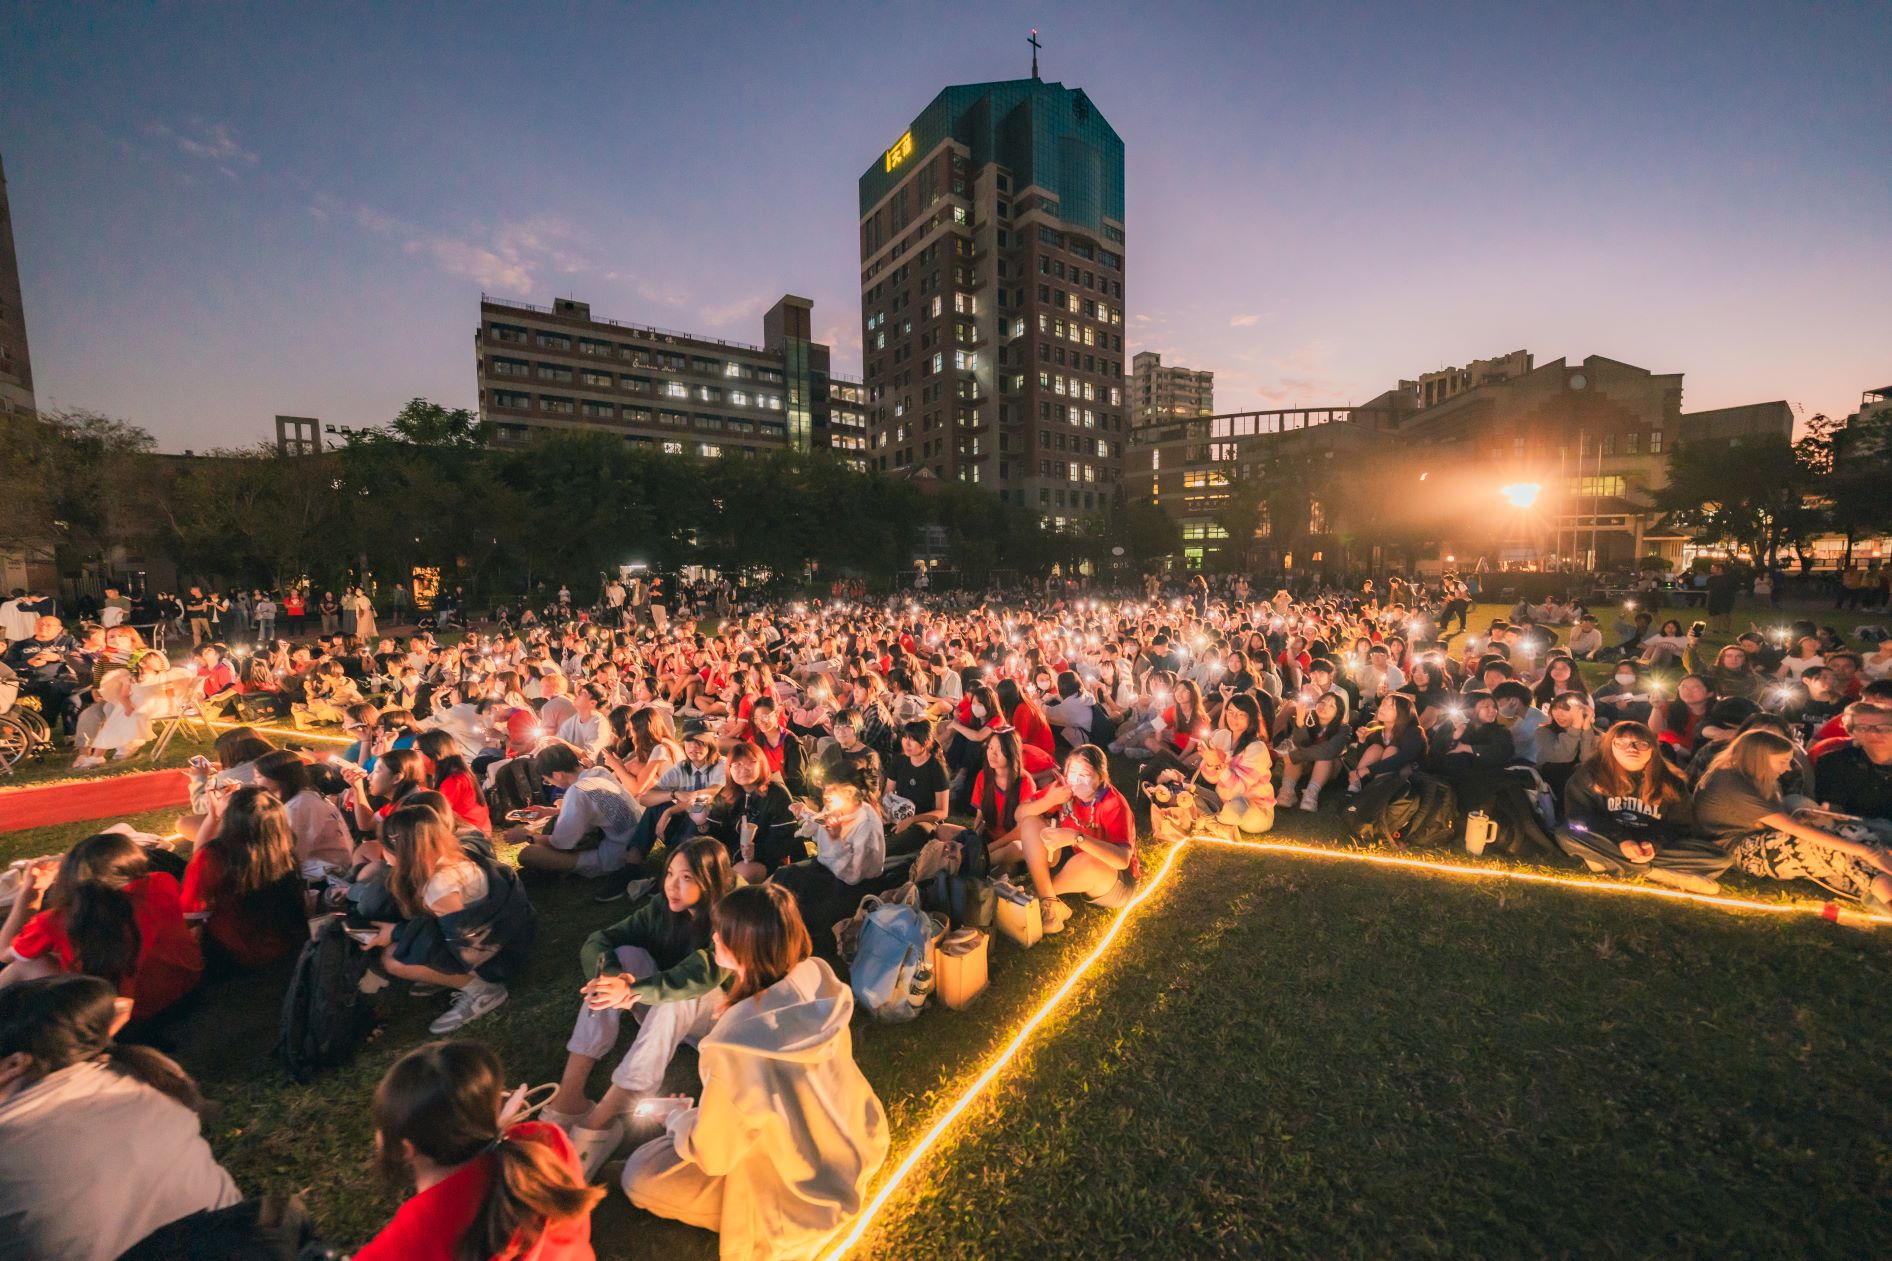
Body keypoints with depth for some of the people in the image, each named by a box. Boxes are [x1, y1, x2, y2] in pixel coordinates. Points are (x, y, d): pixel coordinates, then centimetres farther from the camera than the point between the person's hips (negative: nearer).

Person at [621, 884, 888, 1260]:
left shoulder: (734, 1046, -36)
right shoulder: (819, 982, -19)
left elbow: (713, 1154, -16)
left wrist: (678, 1122, 4)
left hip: (804, 1191, -6)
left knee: (639, 1175, 6)